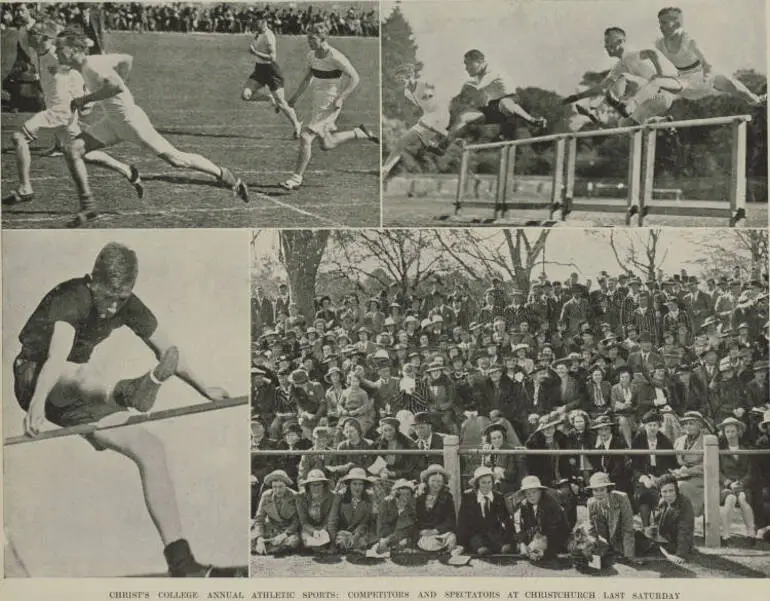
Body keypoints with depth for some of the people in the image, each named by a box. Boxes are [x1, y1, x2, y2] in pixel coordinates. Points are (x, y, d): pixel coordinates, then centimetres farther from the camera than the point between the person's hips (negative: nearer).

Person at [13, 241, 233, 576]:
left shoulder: (129, 307, -5)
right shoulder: (70, 299, -25)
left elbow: (167, 350, 8)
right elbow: (58, 355, -45)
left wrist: (205, 390, 16)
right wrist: (38, 404, -60)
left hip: (77, 397, 5)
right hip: (34, 380, -5)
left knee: (152, 449, -11)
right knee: (80, 373, -40)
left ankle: (181, 562, -12)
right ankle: (125, 393, -79)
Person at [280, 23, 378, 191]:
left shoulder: (336, 57, -19)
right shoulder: (311, 55, 4)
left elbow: (355, 78, -14)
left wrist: (341, 98, -21)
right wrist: (296, 96, 14)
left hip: (330, 105, -9)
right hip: (318, 102, 9)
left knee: (305, 136, -14)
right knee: (327, 145, 17)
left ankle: (297, 178, -3)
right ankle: (361, 133, 34)